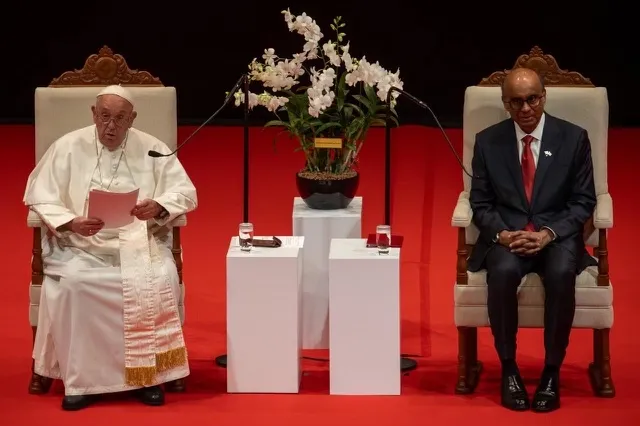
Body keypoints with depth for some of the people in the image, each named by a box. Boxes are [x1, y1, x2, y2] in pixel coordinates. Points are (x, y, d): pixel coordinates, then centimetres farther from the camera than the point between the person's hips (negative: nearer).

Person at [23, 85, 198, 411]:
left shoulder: (152, 149, 4)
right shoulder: (67, 147, 1)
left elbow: (186, 193, 1)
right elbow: (40, 197, -1)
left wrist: (158, 207, -21)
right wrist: (71, 222, -21)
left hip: (140, 243, 1)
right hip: (81, 245, -1)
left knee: (160, 280, -28)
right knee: (70, 283, -31)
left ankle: (148, 374, -13)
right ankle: (80, 379, -20)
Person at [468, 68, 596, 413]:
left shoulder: (574, 138, 1)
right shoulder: (488, 141, 4)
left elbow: (583, 201, 0)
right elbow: (480, 202, 5)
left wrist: (547, 234, -16)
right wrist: (502, 234, -15)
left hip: (557, 235, -1)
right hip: (506, 235, 1)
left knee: (562, 274, -35)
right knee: (503, 272, -34)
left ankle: (552, 371, -20)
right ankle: (508, 368, -17)